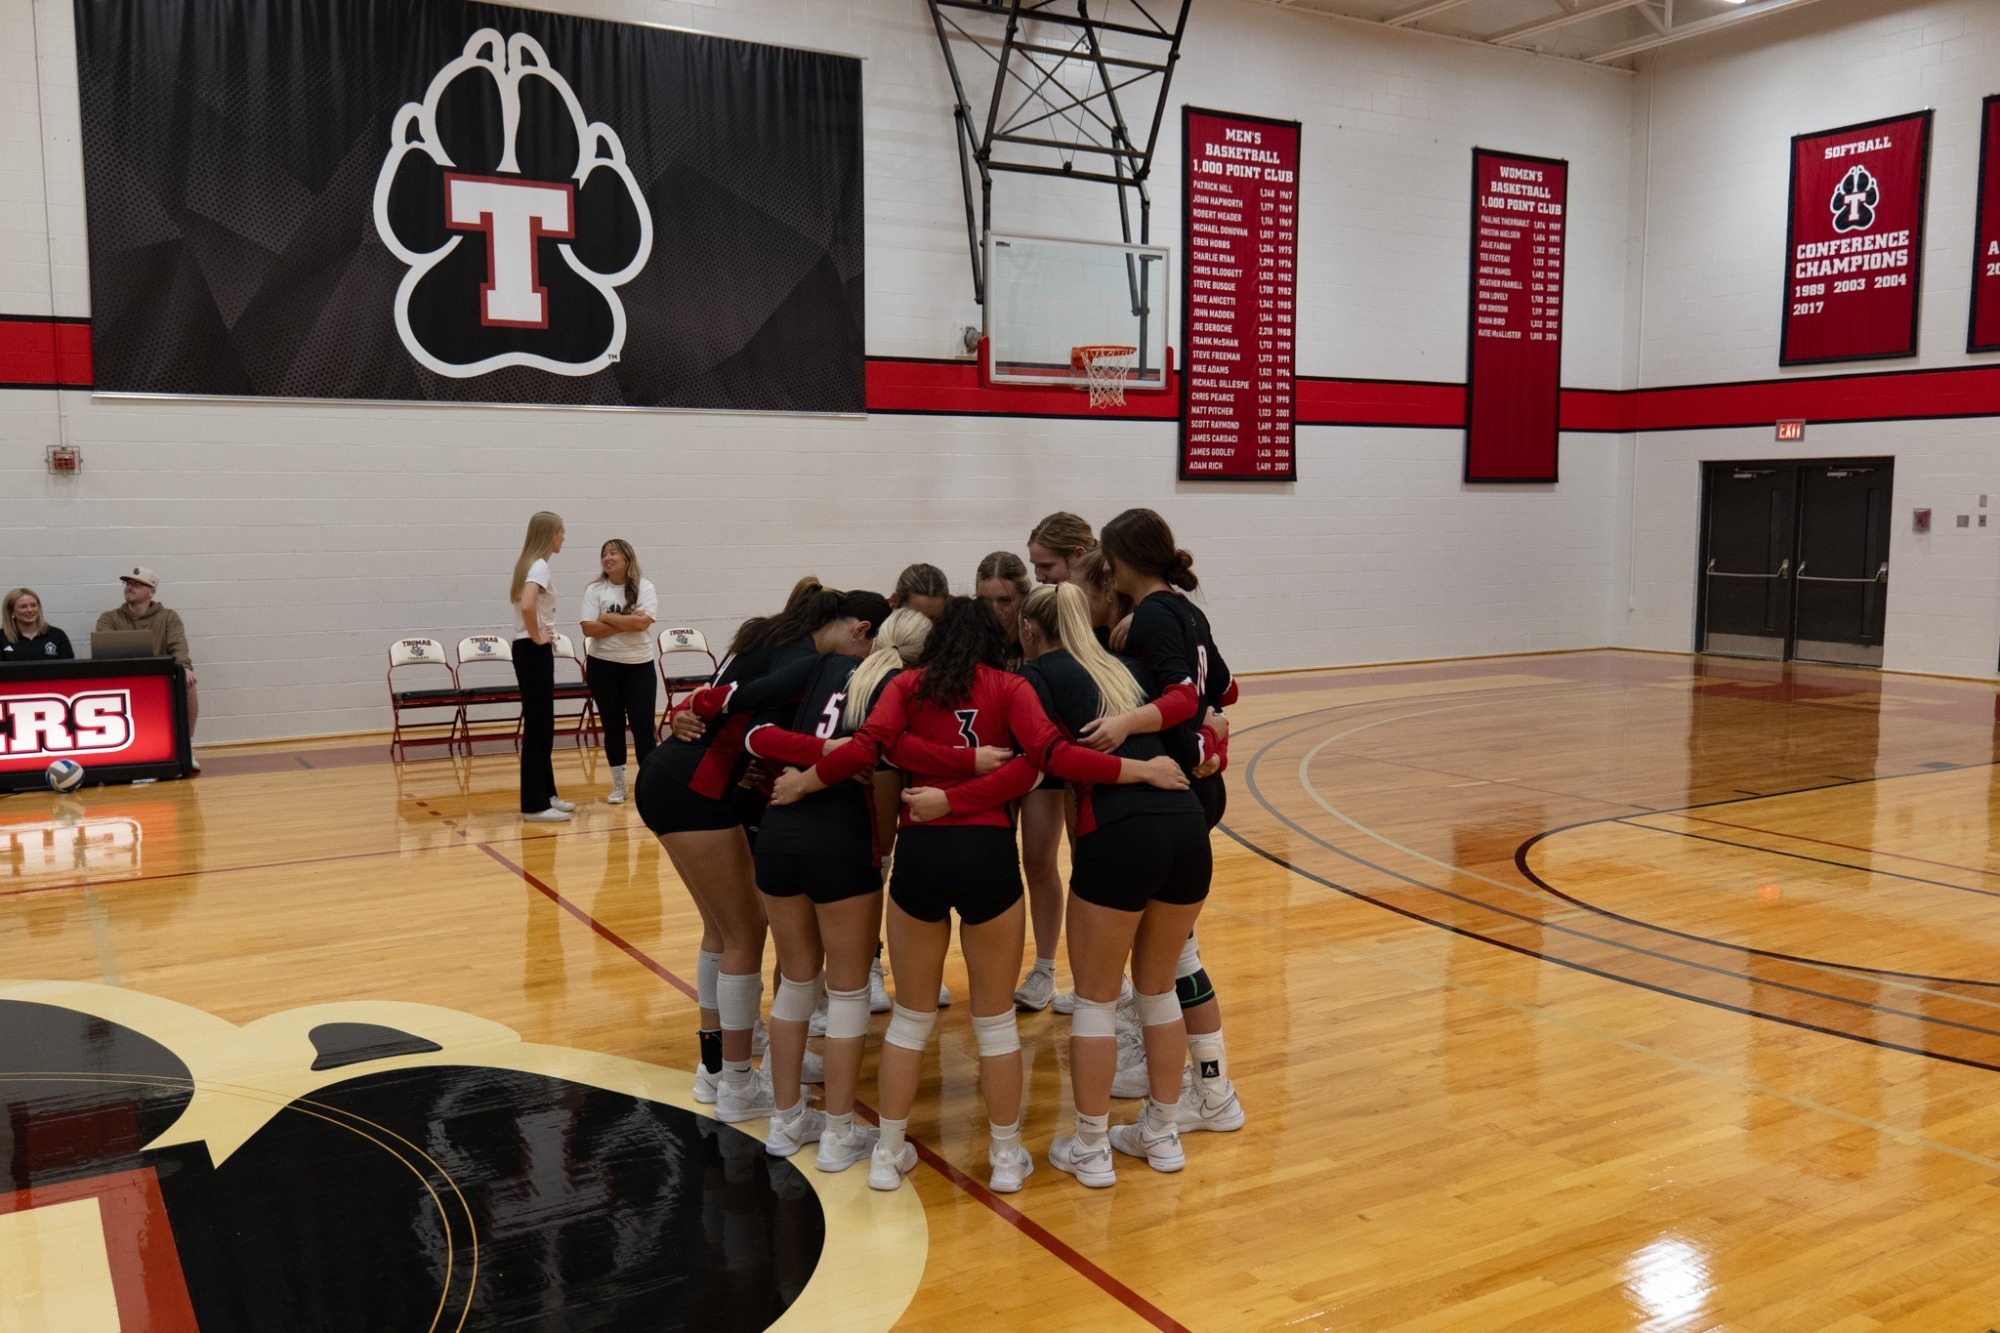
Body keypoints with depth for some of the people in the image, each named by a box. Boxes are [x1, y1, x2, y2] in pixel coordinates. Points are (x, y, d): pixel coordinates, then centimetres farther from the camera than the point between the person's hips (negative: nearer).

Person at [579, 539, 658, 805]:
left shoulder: (644, 587, -2)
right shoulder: (594, 590, 1)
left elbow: (642, 623, -17)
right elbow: (589, 629, -11)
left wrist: (608, 618, -12)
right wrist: (626, 622, -15)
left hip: (639, 666, -1)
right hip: (603, 666, 1)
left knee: (642, 725, -2)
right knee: (612, 725, 8)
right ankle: (618, 785, 18)